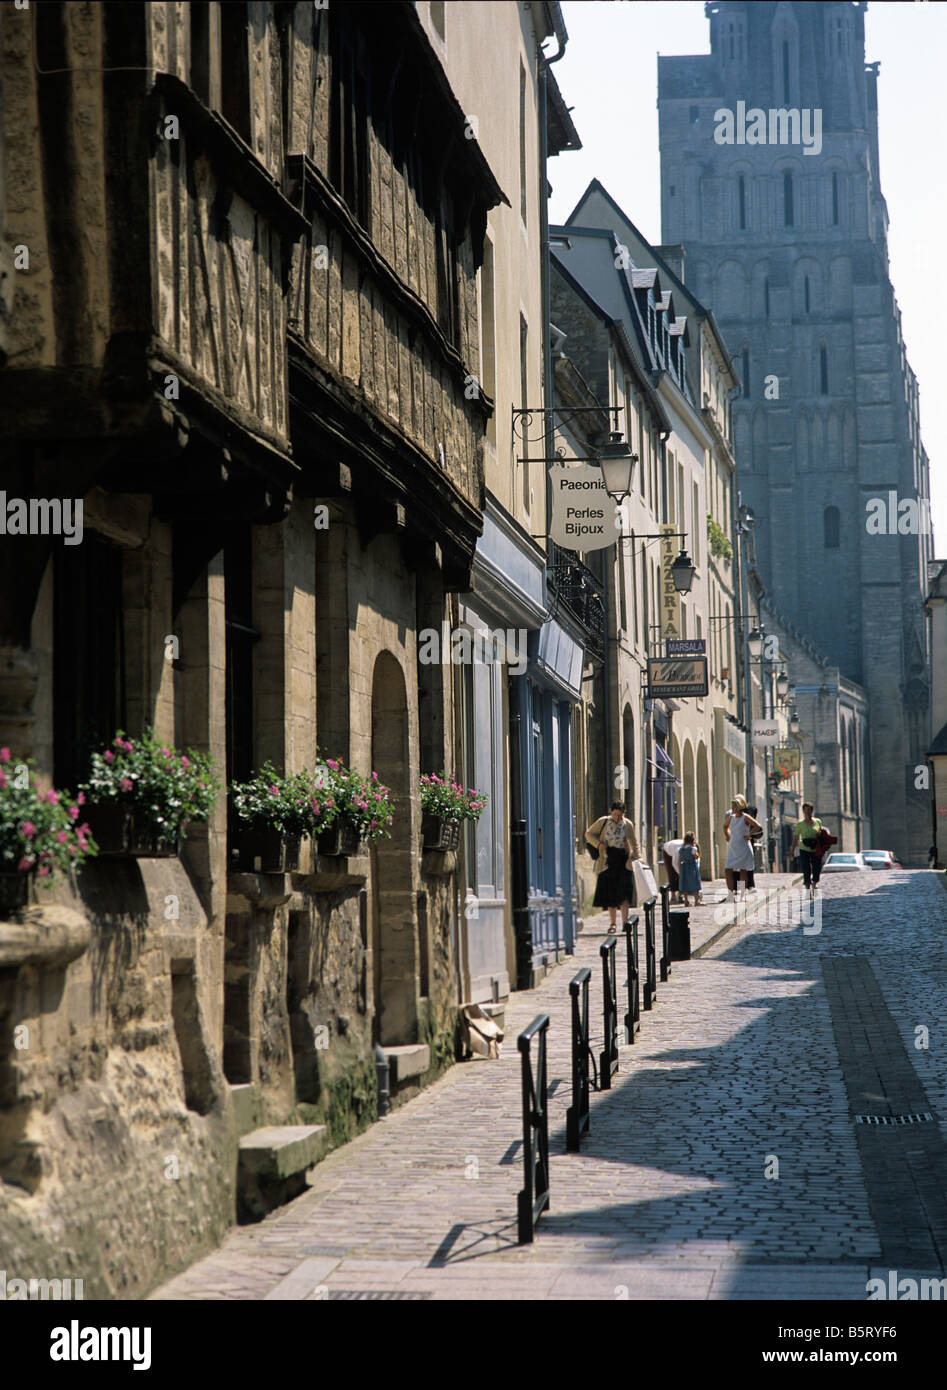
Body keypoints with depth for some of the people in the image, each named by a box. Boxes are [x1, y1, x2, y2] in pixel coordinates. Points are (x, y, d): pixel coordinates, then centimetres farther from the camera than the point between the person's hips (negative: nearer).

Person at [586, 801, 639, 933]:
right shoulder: (602, 822, -1)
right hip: (608, 861, 1)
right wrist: (598, 844, -11)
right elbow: (589, 834, 7)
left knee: (624, 890, -11)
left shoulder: (628, 824, -1)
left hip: (623, 860, -1)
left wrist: (636, 858, -14)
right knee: (610, 892, 2)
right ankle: (612, 923, 10)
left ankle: (625, 922, -10)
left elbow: (634, 843, -2)